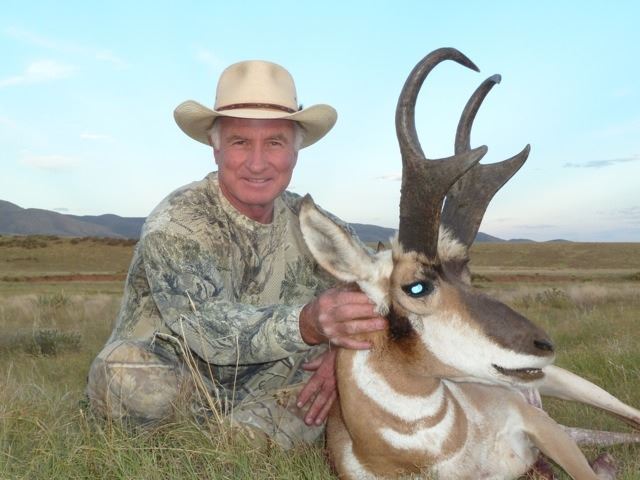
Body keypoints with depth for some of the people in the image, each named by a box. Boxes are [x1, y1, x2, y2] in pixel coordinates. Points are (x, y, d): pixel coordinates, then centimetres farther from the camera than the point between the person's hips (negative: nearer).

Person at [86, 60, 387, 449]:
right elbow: (209, 326, -35)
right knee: (129, 369, -35)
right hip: (163, 396, -3)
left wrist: (338, 352, -23)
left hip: (254, 398, 4)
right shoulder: (176, 225, -21)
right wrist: (307, 324, -54)